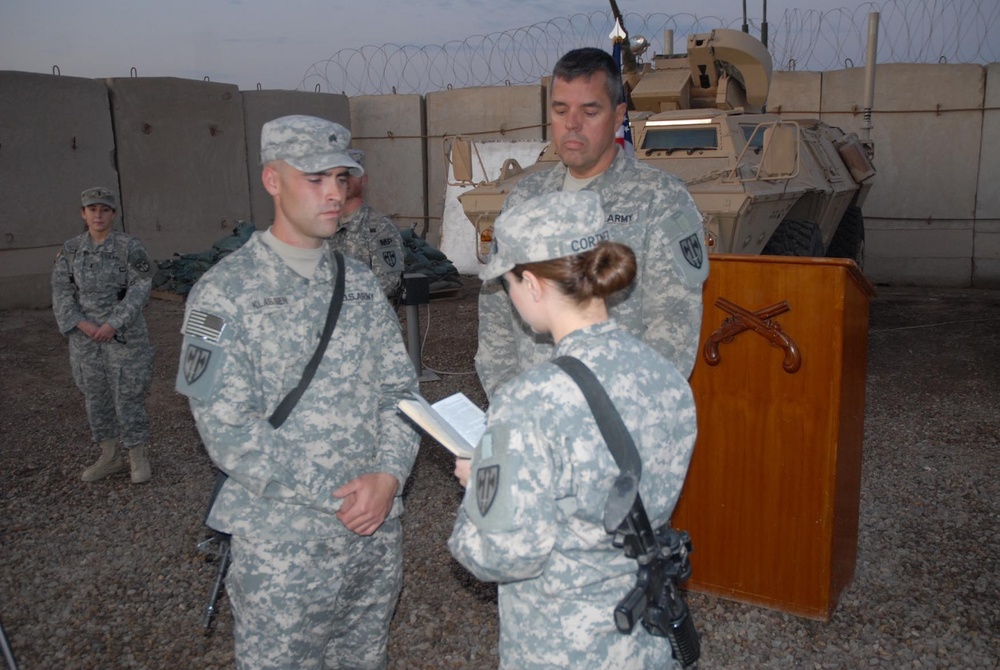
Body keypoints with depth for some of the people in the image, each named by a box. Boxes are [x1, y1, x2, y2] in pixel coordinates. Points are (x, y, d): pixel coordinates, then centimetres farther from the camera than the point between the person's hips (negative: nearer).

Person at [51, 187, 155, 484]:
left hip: (124, 334, -4)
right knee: (96, 396, 12)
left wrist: (113, 325, -20)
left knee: (128, 395, 0)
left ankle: (139, 458, 15)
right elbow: (62, 291, 0)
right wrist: (81, 324, -14)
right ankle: (110, 458, 27)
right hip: (86, 336, 5)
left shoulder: (131, 247, -10)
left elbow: (140, 290, -13)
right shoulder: (71, 248, 3)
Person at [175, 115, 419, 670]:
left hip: (377, 530, 5)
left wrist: (389, 476, -10)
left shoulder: (360, 281, 7)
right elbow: (227, 428, -16)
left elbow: (399, 386, 6)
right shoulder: (225, 292, -10)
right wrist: (333, 499, -18)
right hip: (283, 546, -5)